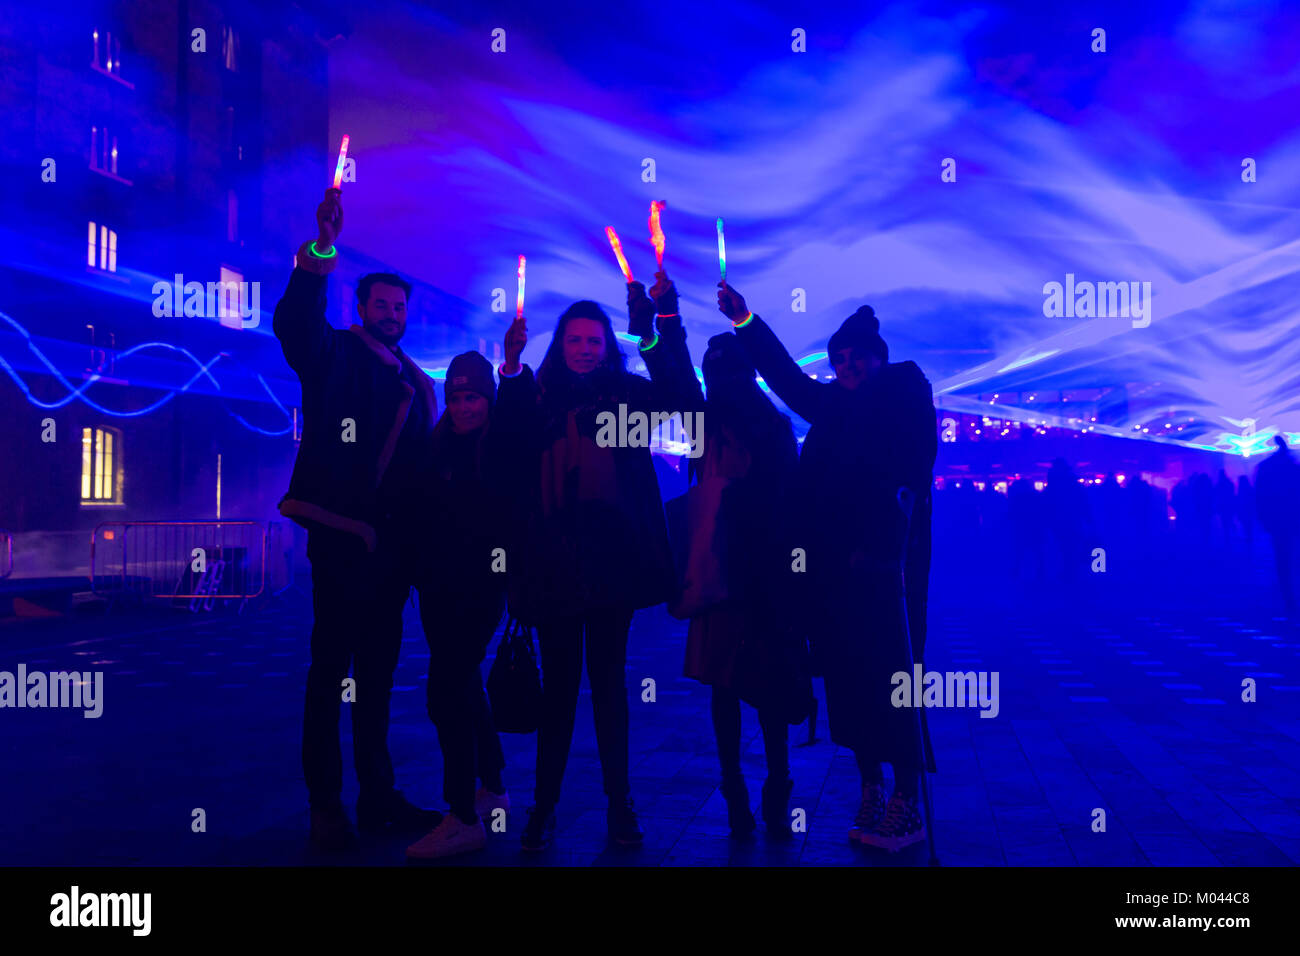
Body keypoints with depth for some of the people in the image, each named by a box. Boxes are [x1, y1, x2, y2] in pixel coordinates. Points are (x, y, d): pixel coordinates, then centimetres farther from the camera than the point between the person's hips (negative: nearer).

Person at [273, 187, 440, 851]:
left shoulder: (417, 383, 20)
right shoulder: (334, 355, 4)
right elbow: (295, 322, -18)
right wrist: (321, 249, -31)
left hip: (391, 542, 6)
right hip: (339, 534, -5)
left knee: (378, 671, 11)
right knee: (330, 668, -2)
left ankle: (377, 795, 20)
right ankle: (325, 804, 7)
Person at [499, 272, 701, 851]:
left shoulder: (625, 393, 6)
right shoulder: (537, 396, 7)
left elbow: (683, 396, -11)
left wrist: (659, 324, -19)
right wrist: (511, 368, -18)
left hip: (611, 558, 0)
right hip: (553, 561, 0)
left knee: (608, 681, 9)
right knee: (558, 684, 6)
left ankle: (619, 803, 19)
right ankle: (543, 807, 16)